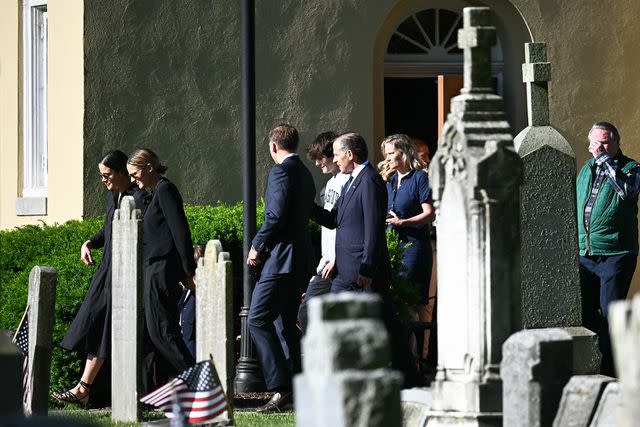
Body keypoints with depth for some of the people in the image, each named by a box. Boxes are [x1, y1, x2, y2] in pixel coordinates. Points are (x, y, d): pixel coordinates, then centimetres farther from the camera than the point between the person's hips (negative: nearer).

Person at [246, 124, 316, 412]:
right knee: (287, 322, 14)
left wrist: (257, 246, -9)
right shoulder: (305, 173, 18)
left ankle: (282, 390, -18)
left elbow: (276, 216, -21)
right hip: (301, 258, 10)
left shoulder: (281, 172, -12)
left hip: (281, 258, -10)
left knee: (258, 320, -10)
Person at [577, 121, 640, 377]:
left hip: (615, 254, -6)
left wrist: (604, 158, -19)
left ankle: (610, 371, -1)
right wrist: (576, 243, 21)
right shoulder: (586, 169, 16)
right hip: (584, 254, 6)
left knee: (610, 313, -6)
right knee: (584, 312, 9)